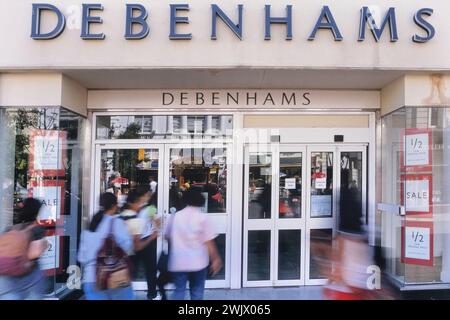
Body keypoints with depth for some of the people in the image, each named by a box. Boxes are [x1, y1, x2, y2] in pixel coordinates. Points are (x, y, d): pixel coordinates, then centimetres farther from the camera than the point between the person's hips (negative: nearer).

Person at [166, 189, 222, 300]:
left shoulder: (175, 216, 0)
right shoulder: (202, 217, -8)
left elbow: (168, 237, 11)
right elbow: (209, 242, -9)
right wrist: (216, 259, 1)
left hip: (178, 262, 2)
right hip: (198, 262, -1)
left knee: (179, 291, 11)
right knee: (197, 292, 14)